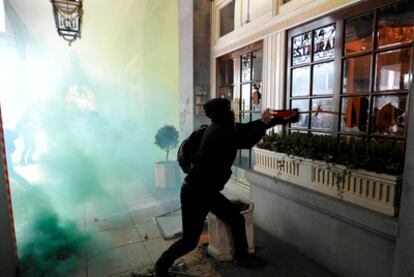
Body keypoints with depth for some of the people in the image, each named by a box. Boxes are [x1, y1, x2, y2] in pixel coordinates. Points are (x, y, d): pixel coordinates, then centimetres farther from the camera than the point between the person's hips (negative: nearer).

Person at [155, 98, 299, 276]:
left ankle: (241, 257, 37)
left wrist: (282, 120, 11)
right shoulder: (218, 132, -23)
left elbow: (248, 128, 9)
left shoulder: (223, 128, 5)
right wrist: (263, 122, -9)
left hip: (209, 191, 9)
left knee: (237, 219, 14)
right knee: (190, 240, 4)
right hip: (194, 193, -9)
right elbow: (246, 142, -24)